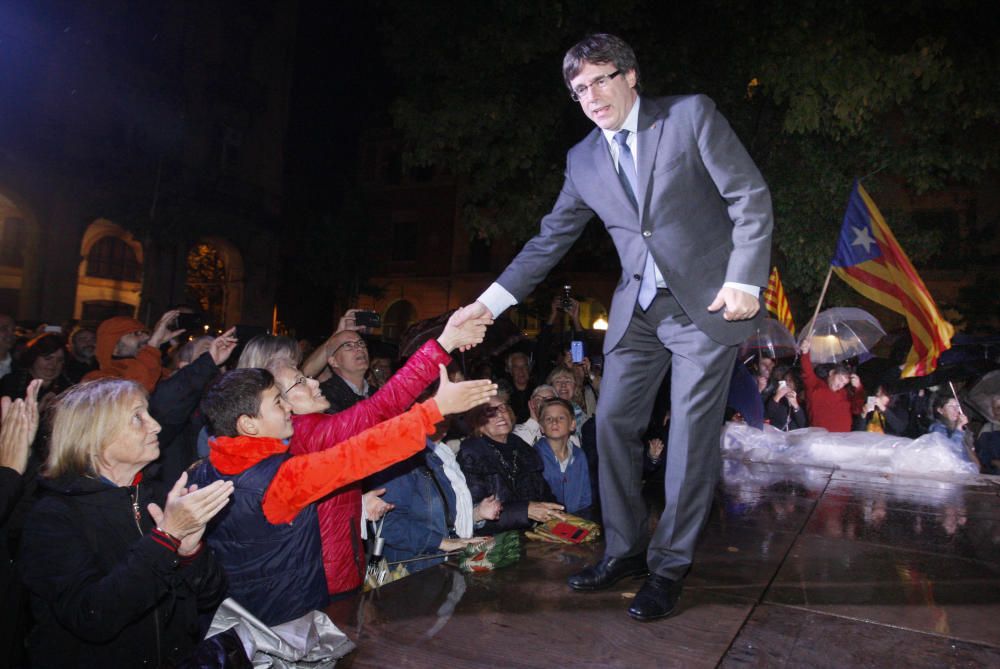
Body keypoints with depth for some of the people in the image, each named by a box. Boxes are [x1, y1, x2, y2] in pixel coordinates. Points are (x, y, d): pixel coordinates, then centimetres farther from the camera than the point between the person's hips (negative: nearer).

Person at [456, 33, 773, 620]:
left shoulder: (691, 115, -4)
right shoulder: (583, 160, 8)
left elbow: (751, 197, -6)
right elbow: (549, 241, 10)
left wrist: (744, 280, -16)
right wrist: (490, 303, 3)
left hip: (709, 301, -4)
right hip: (638, 308, 5)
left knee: (692, 433, -3)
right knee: (613, 422, 4)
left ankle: (670, 566, 11)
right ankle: (625, 551, 20)